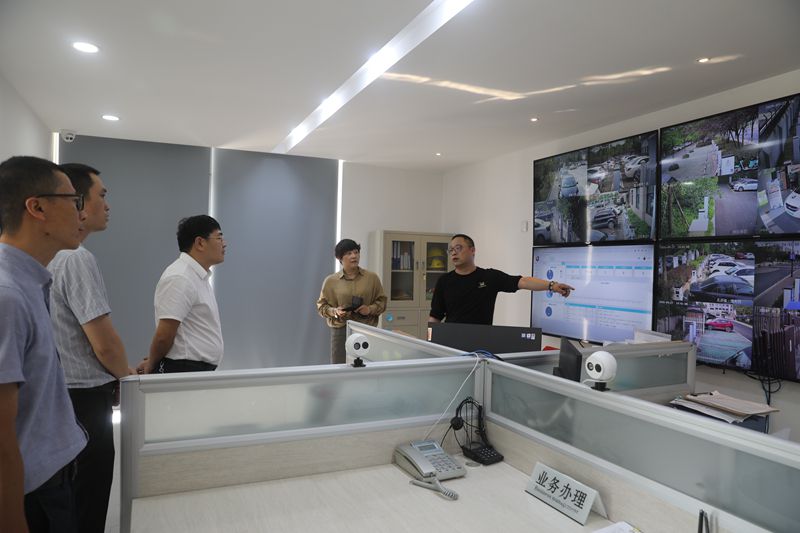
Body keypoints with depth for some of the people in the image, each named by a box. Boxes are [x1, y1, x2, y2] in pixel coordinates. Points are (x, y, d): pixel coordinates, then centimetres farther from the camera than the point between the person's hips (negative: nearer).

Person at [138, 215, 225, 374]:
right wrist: (151, 365, -3)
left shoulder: (199, 276, 14)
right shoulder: (180, 279, -18)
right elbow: (164, 335, -18)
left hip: (200, 371, 9)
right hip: (184, 370, -9)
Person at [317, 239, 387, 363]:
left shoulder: (372, 277, 6)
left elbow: (382, 301, 9)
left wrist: (370, 309, -10)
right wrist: (334, 311, -10)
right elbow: (321, 305, 9)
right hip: (340, 331, -1)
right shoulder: (330, 281, 4)